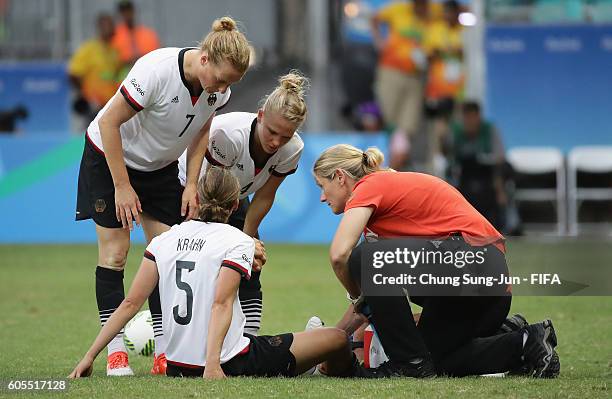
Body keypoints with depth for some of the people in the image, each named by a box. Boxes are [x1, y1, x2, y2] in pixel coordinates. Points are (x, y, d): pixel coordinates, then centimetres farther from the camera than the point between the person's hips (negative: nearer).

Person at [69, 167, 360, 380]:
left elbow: (130, 303, 1)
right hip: (230, 364, -6)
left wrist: (90, 356, 3)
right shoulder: (237, 242, -7)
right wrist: (213, 364, -29)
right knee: (337, 339, 6)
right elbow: (221, 304, -20)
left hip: (177, 365, 6)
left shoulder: (164, 240, 6)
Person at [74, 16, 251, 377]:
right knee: (114, 252, -5)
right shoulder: (156, 72, -35)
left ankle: (164, 352, -2)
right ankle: (116, 353, -1)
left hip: (160, 167, 5)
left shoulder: (218, 86, -16)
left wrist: (191, 184, -5)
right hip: (109, 158, -5)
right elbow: (109, 123, -26)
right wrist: (122, 187, -23)